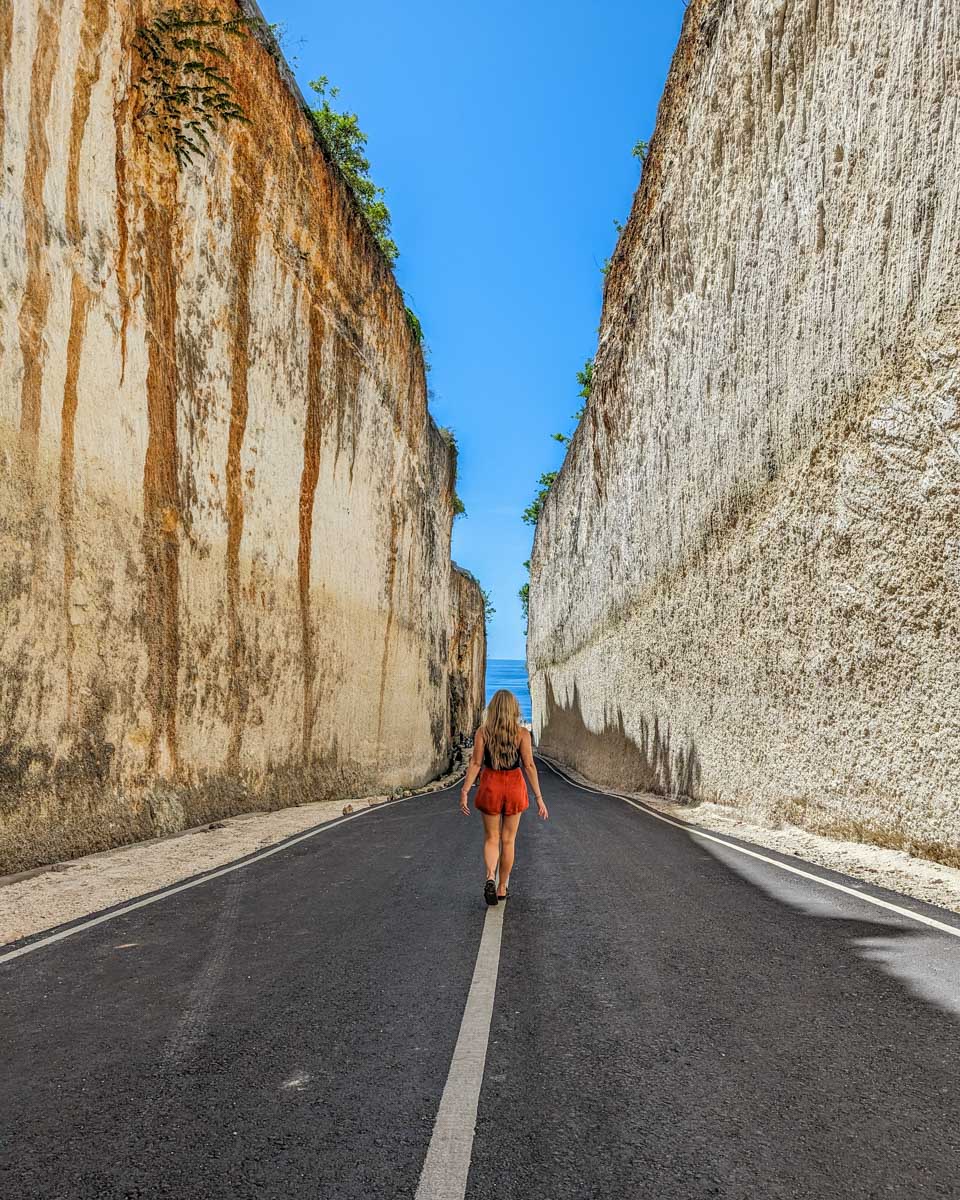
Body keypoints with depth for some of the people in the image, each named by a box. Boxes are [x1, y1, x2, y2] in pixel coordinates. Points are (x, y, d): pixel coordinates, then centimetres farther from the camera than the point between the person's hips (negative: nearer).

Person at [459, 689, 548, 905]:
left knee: (491, 838, 13)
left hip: (490, 786, 0)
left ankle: (490, 877, -11)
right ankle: (502, 888, 21)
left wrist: (465, 792, -4)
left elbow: (475, 763, -7)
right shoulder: (522, 733, -6)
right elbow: (529, 765, -8)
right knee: (508, 840, 13)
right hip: (514, 786, 0)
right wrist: (539, 797, -5)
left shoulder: (483, 731, -4)